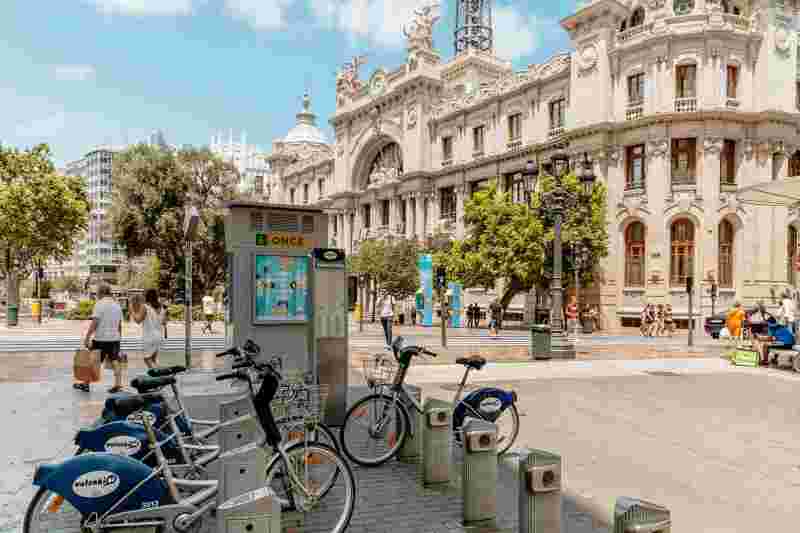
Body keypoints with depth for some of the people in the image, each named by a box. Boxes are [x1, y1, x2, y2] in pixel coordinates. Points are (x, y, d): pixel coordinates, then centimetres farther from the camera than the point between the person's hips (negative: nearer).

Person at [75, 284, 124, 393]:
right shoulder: (117, 305, 11)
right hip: (115, 338, 5)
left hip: (101, 338, -5)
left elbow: (94, 323, -15)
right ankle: (118, 385, 2)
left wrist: (87, 337, -11)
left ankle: (85, 384, 19)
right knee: (115, 361, 6)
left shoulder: (100, 304, -9)